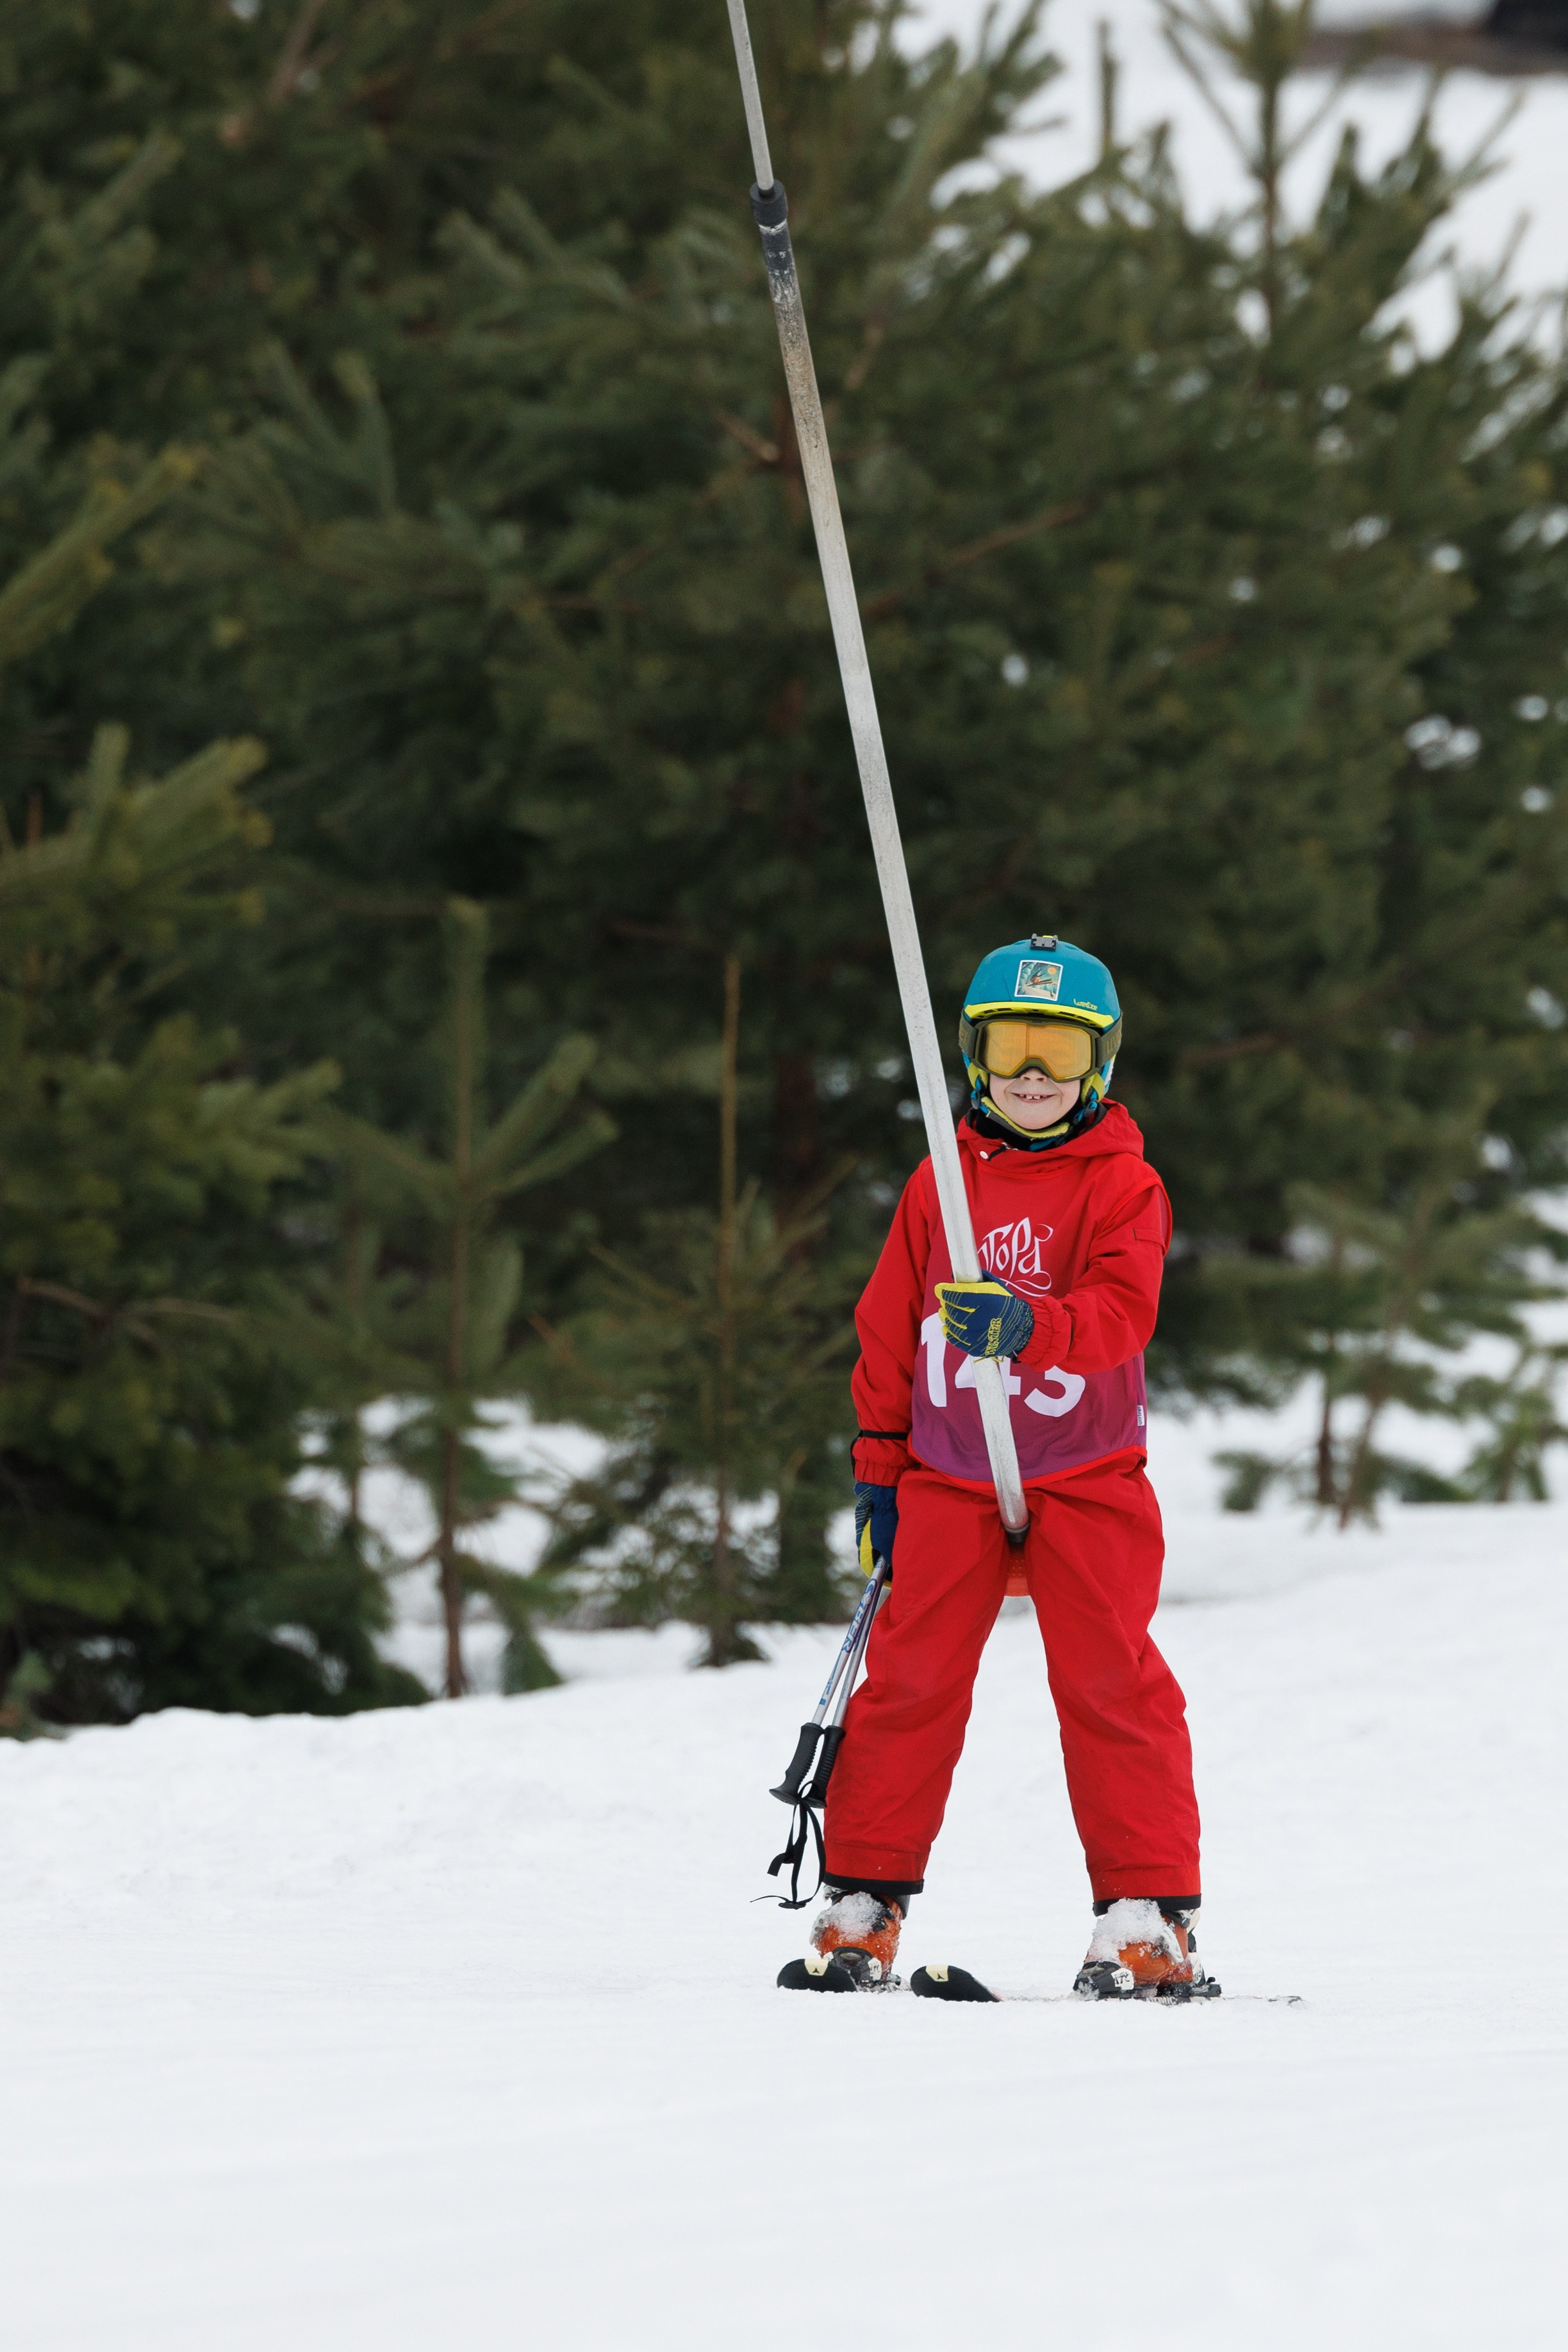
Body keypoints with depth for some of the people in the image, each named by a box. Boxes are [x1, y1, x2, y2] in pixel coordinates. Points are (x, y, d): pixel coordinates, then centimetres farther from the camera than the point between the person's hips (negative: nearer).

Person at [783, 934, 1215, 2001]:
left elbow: (1123, 1311, -18)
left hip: (1085, 1481, -3)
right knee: (909, 1681, 1)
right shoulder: (941, 1184, 9)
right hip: (949, 1476, 3)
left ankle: (1150, 1921, -3)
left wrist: (1029, 1326, -37)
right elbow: (888, 1330, 14)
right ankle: (862, 1906, 8)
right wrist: (879, 1470, 11)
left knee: (1111, 1683, -6)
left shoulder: (1123, 1185, -2)